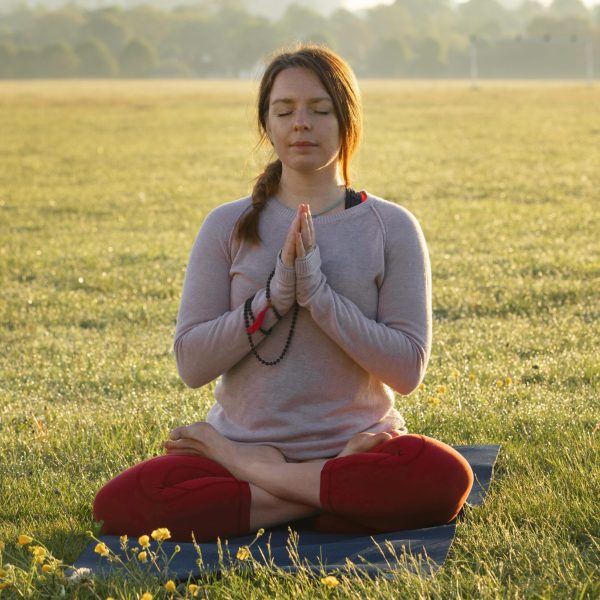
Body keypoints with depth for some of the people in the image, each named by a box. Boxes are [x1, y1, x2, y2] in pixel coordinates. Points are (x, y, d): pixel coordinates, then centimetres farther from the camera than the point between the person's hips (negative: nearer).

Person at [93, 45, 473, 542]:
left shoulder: (391, 227, 1)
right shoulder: (229, 226, 4)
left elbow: (408, 369, -7)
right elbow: (191, 363, -2)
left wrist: (317, 292, -17)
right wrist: (275, 294, -15)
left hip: (357, 443, 0)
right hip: (243, 438, 1)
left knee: (444, 477, -34)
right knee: (119, 503, -26)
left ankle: (248, 470, -16)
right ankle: (335, 494, -17)